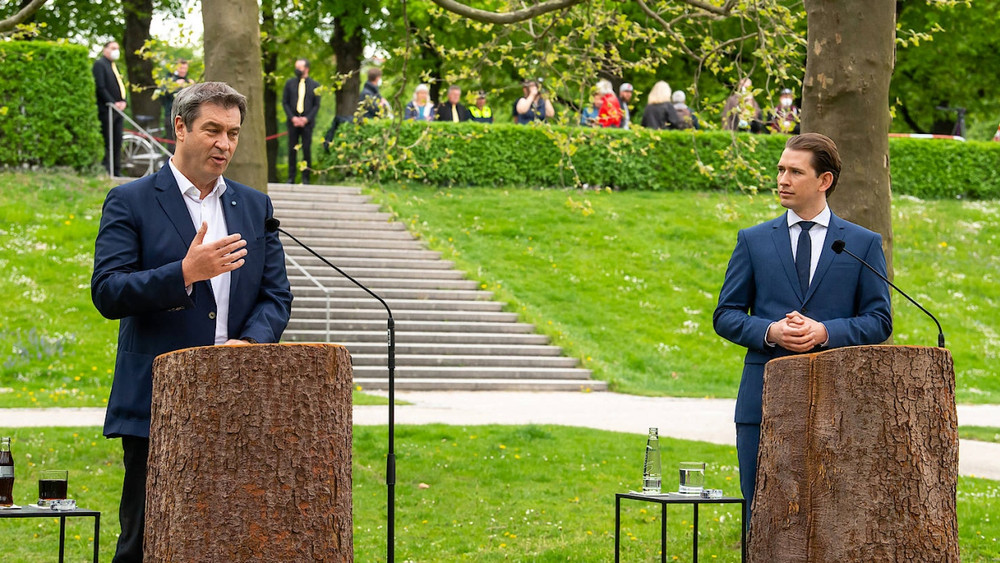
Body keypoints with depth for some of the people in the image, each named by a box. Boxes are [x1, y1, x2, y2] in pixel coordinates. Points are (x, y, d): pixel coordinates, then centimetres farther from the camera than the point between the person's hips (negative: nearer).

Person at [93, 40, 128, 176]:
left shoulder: (115, 66, 22)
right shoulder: (99, 64, -6)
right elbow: (100, 87, -14)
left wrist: (123, 102, 3)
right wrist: (113, 103, -17)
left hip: (118, 109, 8)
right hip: (106, 110, -8)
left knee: (117, 142, 7)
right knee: (107, 142, -9)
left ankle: (116, 171, 9)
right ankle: (105, 170, -8)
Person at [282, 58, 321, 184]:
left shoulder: (314, 85, 6)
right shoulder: (290, 83, 10)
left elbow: (316, 105, 4)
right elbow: (285, 102, 7)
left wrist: (306, 118, -9)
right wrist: (292, 117, -7)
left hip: (307, 122, -1)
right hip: (293, 121, 1)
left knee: (307, 150, -2)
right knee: (292, 150, 1)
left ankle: (305, 178, 4)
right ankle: (291, 177, 6)